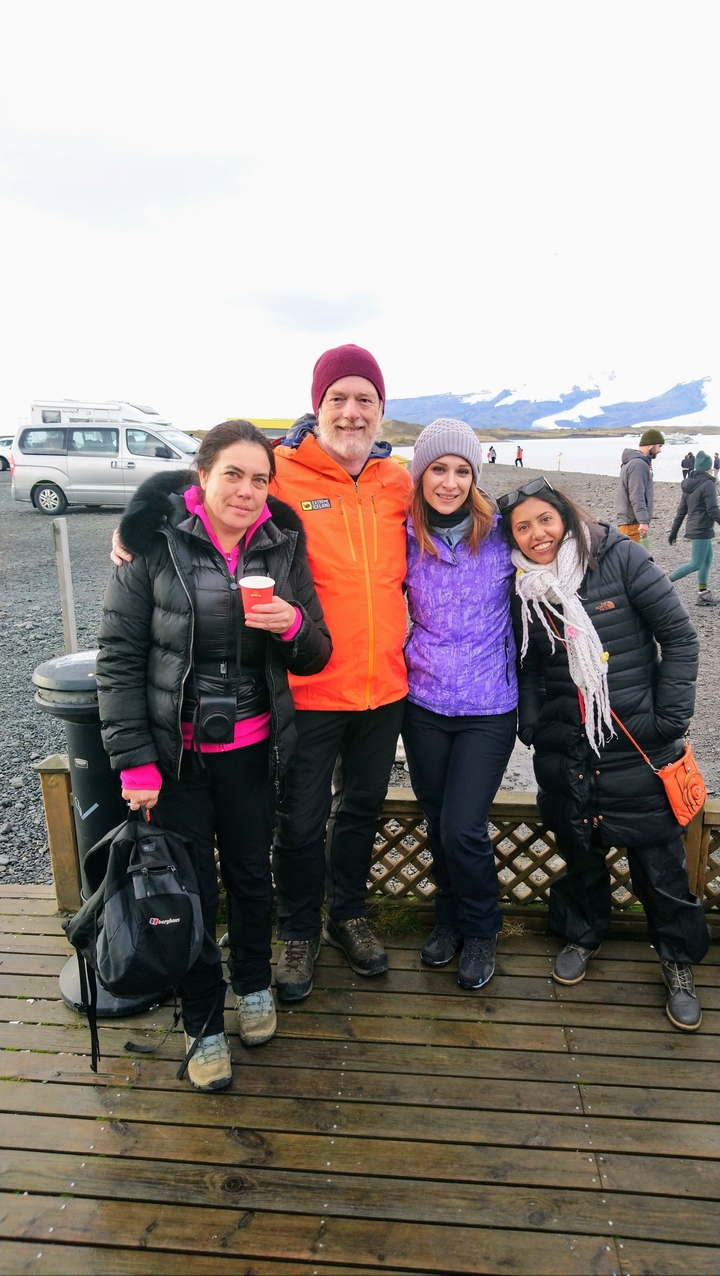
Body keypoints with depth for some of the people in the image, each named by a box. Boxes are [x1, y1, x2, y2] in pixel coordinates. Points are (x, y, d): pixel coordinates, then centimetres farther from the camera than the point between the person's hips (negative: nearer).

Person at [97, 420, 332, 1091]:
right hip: (175, 751, -2)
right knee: (189, 884, 8)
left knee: (251, 872, 18)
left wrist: (294, 625, -21)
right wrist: (134, 759, -13)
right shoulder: (156, 543, -10)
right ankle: (203, 1022, 31)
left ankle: (253, 983, 46)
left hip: (251, 749, 3)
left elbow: (314, 658, 3)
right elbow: (119, 656, -9)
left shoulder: (282, 547, -2)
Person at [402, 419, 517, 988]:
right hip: (424, 703, 3)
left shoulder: (501, 531, -5)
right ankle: (449, 918, 39)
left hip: (488, 708, -2)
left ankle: (480, 929, 23)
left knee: (463, 828, -6)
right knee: (437, 822, 14)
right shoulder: (405, 537, -1)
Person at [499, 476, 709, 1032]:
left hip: (638, 744, -2)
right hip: (564, 751, 3)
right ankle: (584, 933, 41)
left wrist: (672, 716, -8)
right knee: (578, 847, 15)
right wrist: (530, 722, 2)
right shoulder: (521, 590, 2)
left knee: (658, 854, 6)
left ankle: (679, 958, 30)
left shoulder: (618, 557, -8)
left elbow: (679, 634, -5)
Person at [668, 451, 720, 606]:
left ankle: (703, 594, 15)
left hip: (693, 528, 9)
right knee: (696, 564, -5)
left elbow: (681, 510, 12)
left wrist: (674, 531, 14)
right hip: (702, 530, -9)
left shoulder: (689, 485, 9)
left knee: (707, 560, 15)